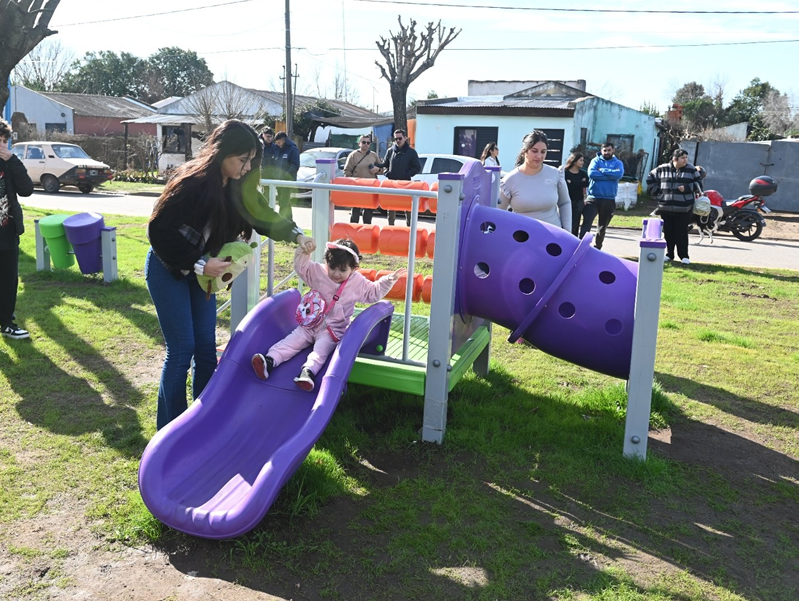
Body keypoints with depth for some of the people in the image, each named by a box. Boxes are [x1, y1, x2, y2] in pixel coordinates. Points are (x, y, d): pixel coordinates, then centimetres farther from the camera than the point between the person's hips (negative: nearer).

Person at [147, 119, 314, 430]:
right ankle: (169, 428, 12)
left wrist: (295, 235, -5)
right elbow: (158, 230, -25)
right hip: (167, 270, -7)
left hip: (201, 269, 7)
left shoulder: (237, 186, -6)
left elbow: (261, 214, 9)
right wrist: (198, 263, -25)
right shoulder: (192, 182, -28)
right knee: (181, 349, -5)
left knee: (206, 348, 9)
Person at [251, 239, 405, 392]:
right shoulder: (318, 272, 0)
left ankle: (308, 370, -50)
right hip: (309, 324, 3)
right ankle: (270, 360, -27)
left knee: (321, 350, -29)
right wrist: (304, 252, -19)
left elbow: (374, 292, 7)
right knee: (292, 341, -14)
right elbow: (301, 267, -2)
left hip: (332, 330, -3)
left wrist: (389, 279, -3)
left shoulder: (358, 283, -1)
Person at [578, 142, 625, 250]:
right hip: (593, 198, -2)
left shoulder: (618, 163, 9)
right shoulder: (596, 160, 6)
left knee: (602, 227, 14)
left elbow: (619, 174, -13)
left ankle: (597, 248, 28)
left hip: (609, 200, 2)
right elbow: (591, 173, -15)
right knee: (586, 224, -18)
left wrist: (602, 170, -11)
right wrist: (610, 175, -12)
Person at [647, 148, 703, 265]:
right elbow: (651, 178, 14)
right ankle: (669, 254, 20)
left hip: (684, 209, -2)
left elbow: (698, 184, 3)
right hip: (666, 207, 2)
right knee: (668, 232, 8)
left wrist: (686, 188, -13)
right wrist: (656, 192, 6)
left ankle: (684, 256, 5)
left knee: (682, 233, -3)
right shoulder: (663, 169, 3)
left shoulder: (691, 169, 2)